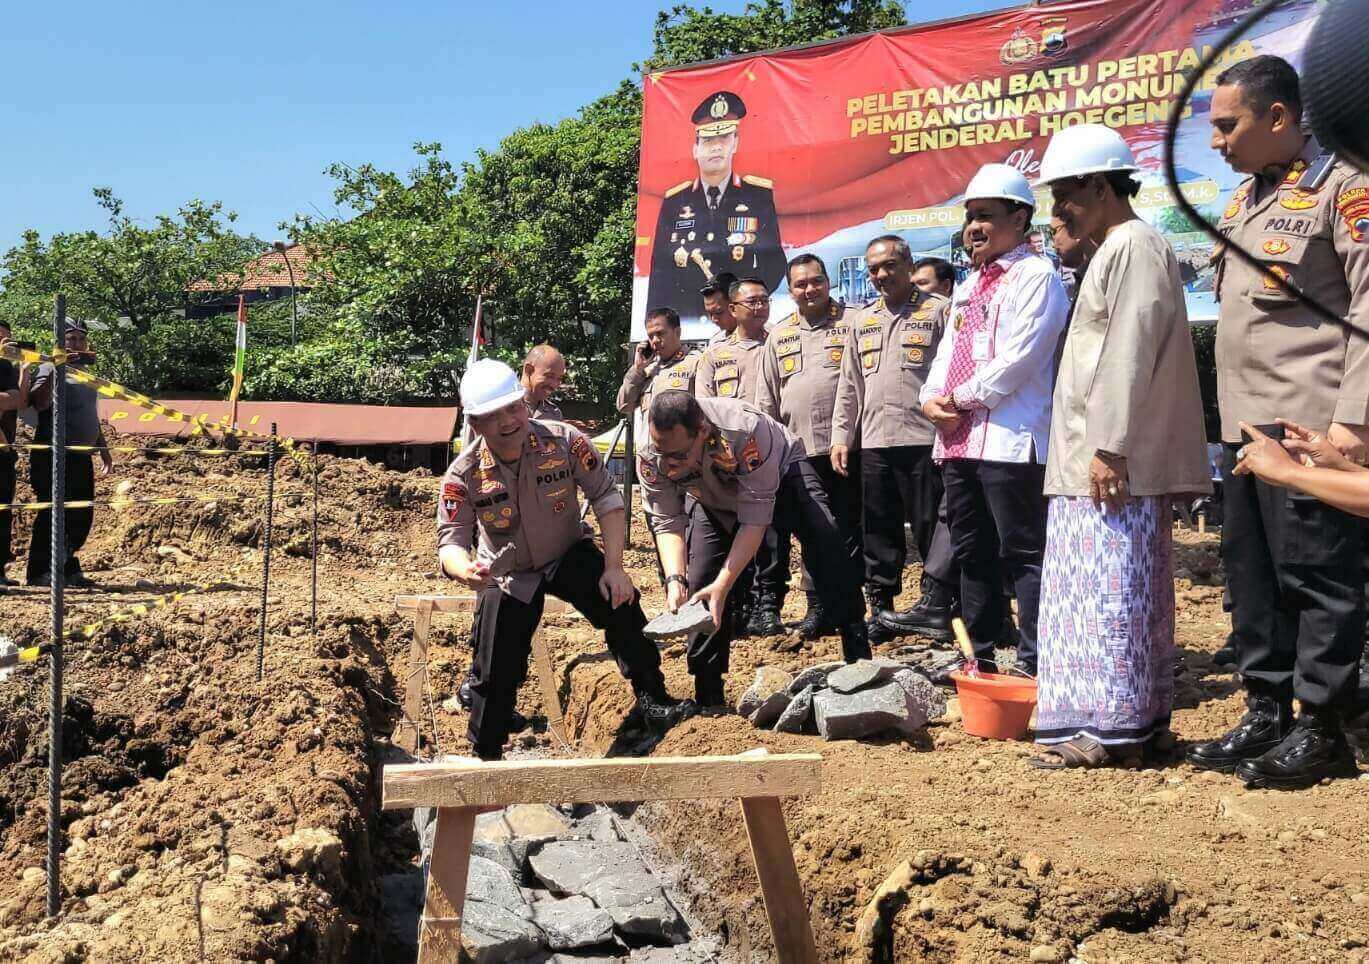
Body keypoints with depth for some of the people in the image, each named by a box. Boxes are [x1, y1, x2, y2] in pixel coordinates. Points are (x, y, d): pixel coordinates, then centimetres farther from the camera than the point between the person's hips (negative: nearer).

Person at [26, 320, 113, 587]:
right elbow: (39, 403, -24)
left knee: (82, 516, 8)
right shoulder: (50, 369, -4)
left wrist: (103, 450, 28)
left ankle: (68, 569, 19)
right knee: (52, 513, -8)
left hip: (81, 456, 8)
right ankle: (38, 572, -1)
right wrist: (54, 370, -30)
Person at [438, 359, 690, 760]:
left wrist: (614, 567, -23)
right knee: (497, 673, -3)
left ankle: (652, 699, -10)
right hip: (505, 575, 0)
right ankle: (485, 755, 20)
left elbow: (607, 498, -15)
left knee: (620, 600, -26)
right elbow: (451, 541, -22)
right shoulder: (463, 476, -21)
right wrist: (464, 570, -48)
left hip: (568, 555, 0)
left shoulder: (565, 442, -21)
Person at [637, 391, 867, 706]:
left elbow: (754, 520, -39)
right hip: (717, 500, 4)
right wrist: (675, 579, -40)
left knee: (826, 542, -29)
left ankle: (858, 654, -20)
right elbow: (667, 524, -22)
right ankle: (707, 700, 7)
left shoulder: (746, 431, -44)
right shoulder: (651, 459, -32)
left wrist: (722, 585, -44)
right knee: (698, 586, -7)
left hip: (782, 473, -3)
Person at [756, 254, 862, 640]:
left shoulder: (852, 323, 4)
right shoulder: (779, 336, 15)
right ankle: (817, 607, 14)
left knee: (849, 531, 1)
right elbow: (766, 400, 17)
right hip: (799, 449, 3)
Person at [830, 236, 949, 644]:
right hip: (873, 443, 5)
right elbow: (849, 386, 18)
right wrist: (841, 437, 10)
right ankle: (880, 607, 19)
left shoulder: (938, 312, 1)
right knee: (879, 533, 10)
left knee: (931, 530, 1)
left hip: (923, 440, -5)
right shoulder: (862, 321, 17)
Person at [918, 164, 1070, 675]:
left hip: (1008, 440, -9)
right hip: (957, 441, 9)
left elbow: (1019, 358, -16)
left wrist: (961, 398, -10)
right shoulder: (970, 284, 22)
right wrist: (931, 397, 2)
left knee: (1023, 554, -5)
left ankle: (1033, 664, 0)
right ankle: (978, 656, 24)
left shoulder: (1036, 276, -5)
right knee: (972, 554, 14)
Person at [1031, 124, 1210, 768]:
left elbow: (1129, 354, -18)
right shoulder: (1112, 251, 23)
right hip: (1100, 458, 10)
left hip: (1117, 464, -10)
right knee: (1126, 590, 11)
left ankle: (1107, 726, -6)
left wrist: (1110, 447, -22)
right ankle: (1139, 718, 18)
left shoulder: (1134, 246, -9)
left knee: (1108, 587, -9)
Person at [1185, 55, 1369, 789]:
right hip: (1244, 423, 8)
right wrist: (1229, 414, 16)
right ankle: (1266, 713, 21)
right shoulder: (1245, 198, 18)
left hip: (1308, 423, -8)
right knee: (1249, 571, 11)